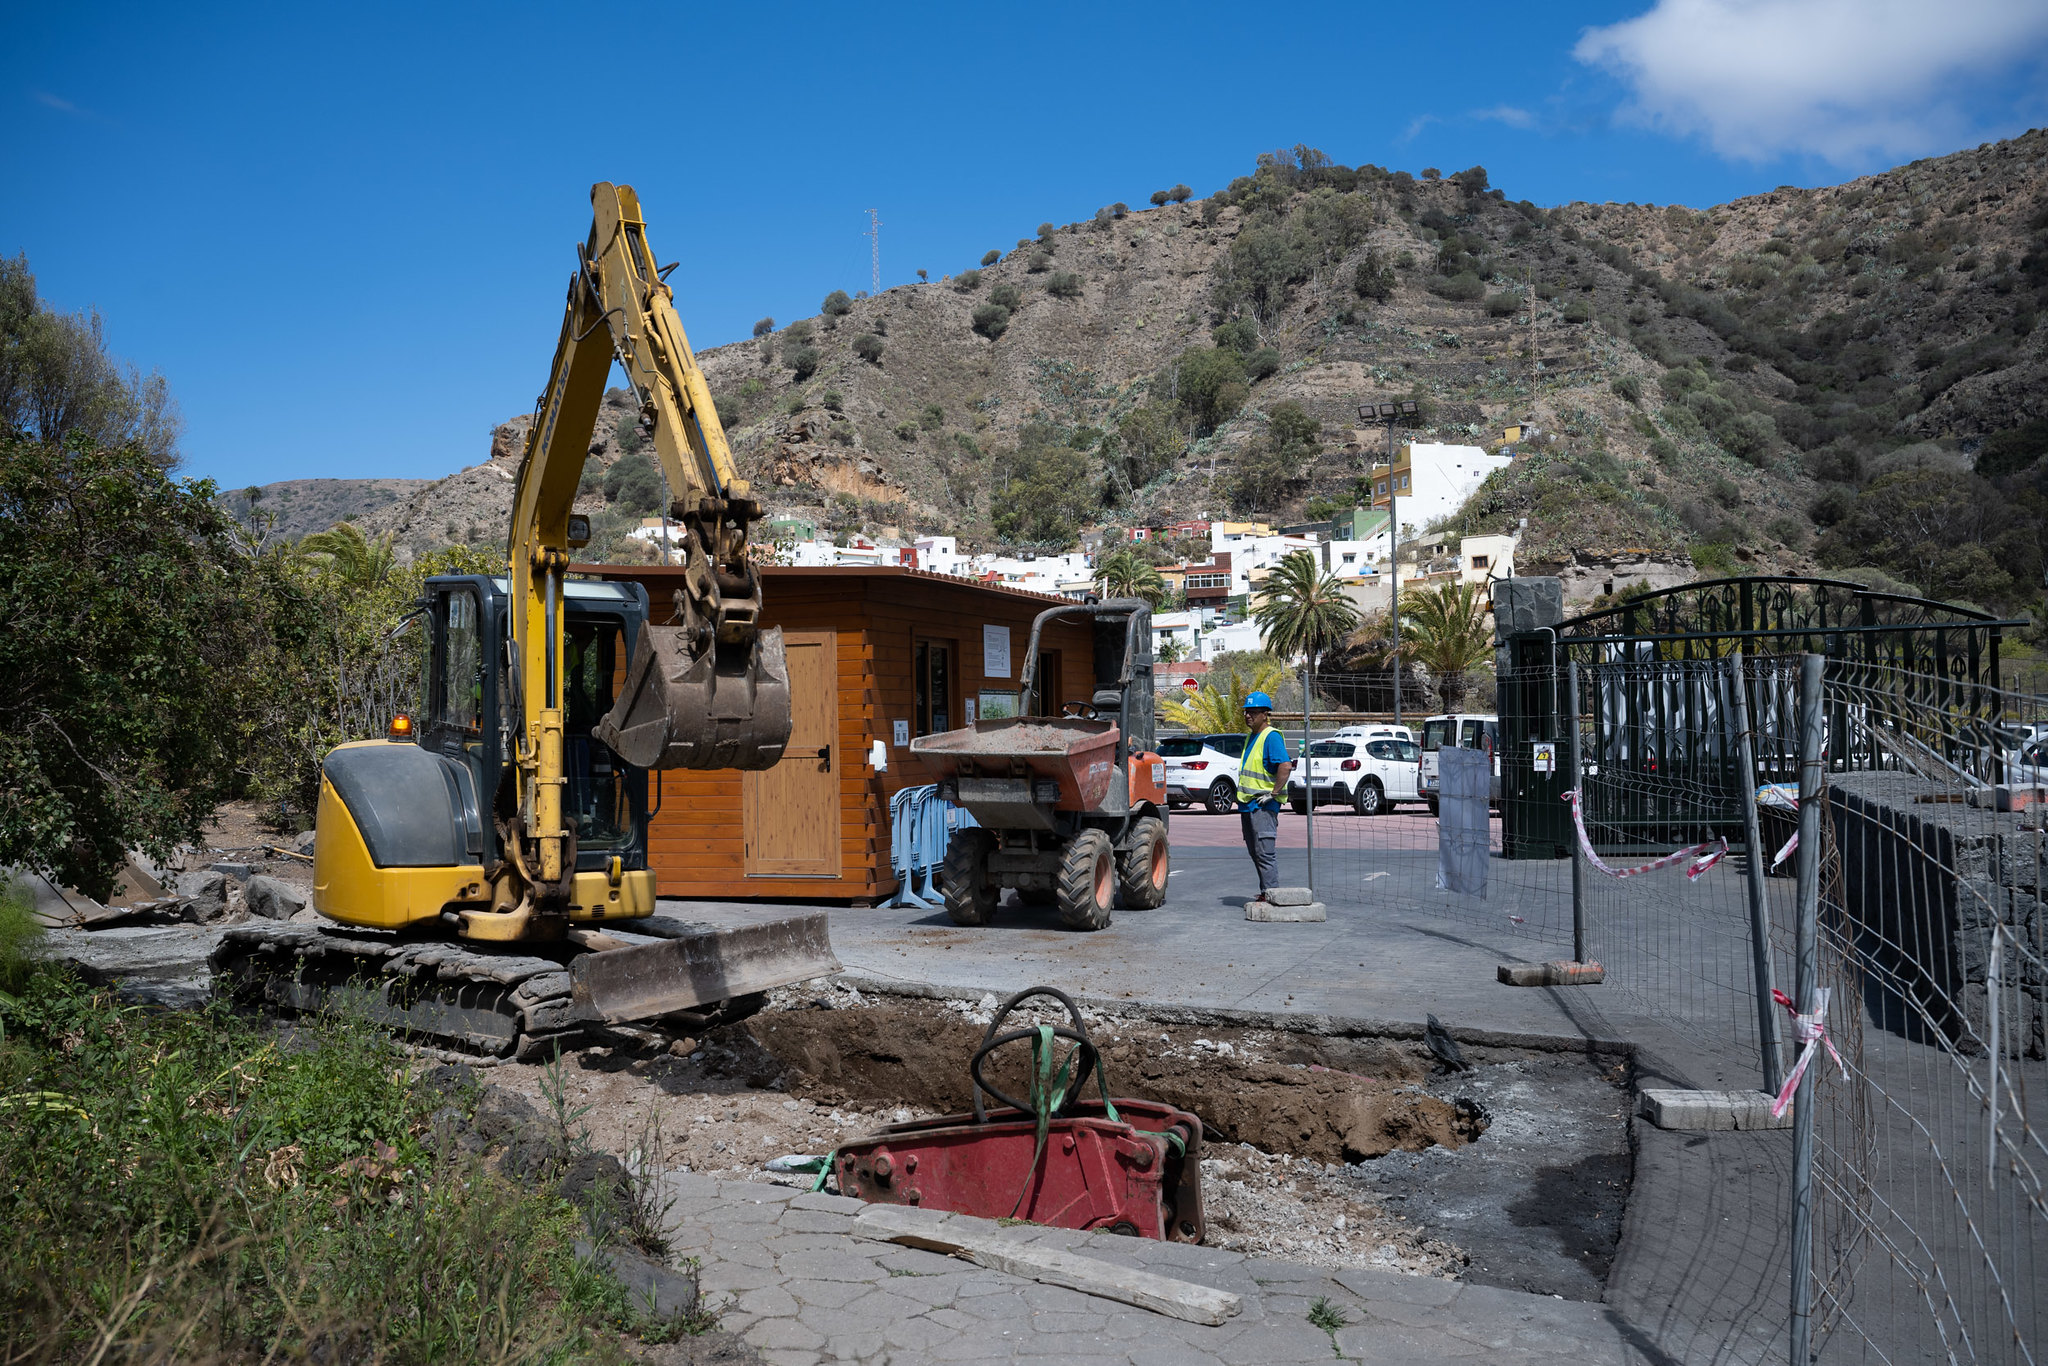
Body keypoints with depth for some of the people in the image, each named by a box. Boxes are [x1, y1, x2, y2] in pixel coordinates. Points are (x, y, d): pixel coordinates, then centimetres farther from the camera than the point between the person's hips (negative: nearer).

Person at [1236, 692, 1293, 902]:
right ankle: (1266, 892, 22)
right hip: (1248, 803, 10)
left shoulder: (1271, 736, -13)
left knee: (1264, 851, -10)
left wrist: (1274, 793, -21)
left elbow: (1285, 766, -25)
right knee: (1254, 851, 14)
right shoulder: (1250, 736, 16)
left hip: (1263, 805, -10)